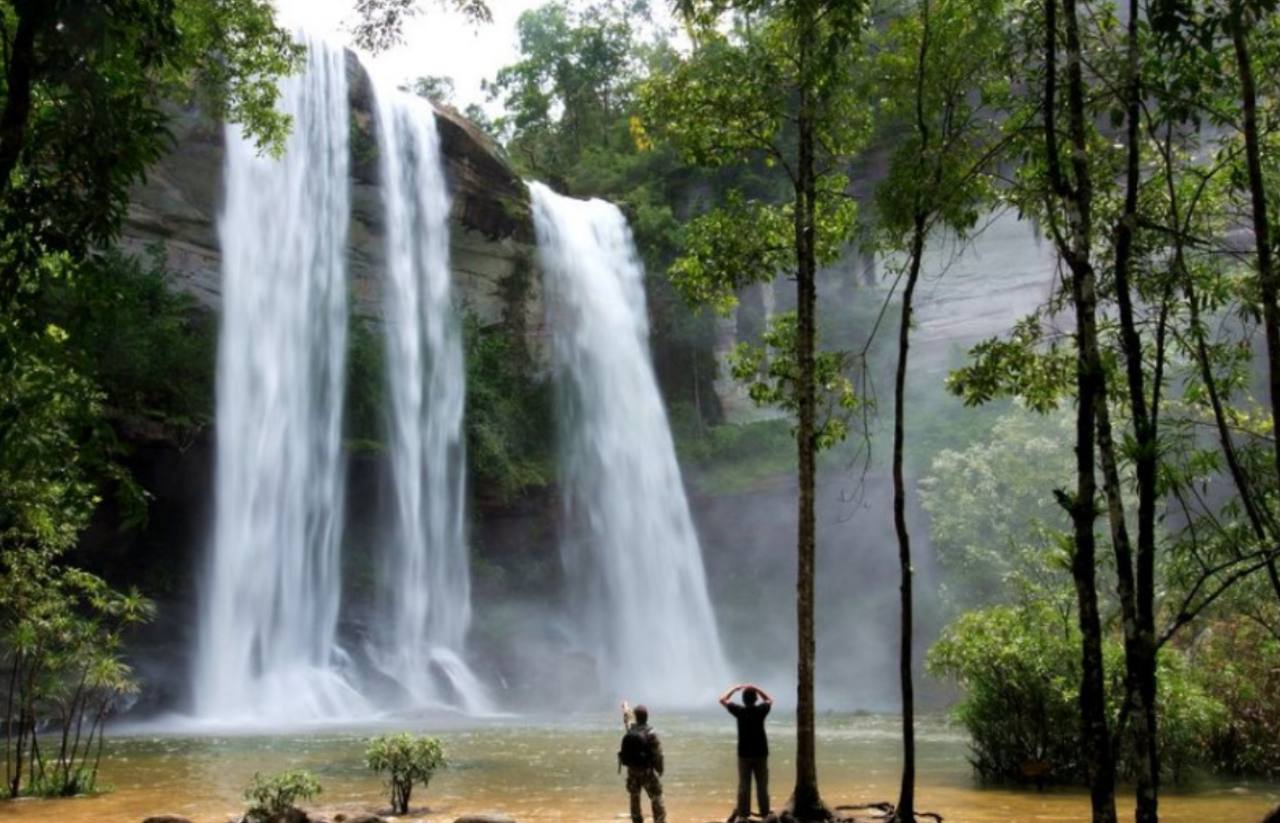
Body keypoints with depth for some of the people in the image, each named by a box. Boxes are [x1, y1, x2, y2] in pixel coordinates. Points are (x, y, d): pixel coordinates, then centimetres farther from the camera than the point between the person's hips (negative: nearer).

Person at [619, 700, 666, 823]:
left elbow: (627, 718, 22)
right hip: (648, 771, -5)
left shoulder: (630, 729, -2)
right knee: (656, 800, 0)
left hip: (632, 771, 5)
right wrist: (659, 770, -3)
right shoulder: (651, 733, -17)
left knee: (634, 798, 17)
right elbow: (658, 754, -16)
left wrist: (625, 707, 43)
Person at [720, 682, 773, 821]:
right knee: (762, 786, 7)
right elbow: (769, 700, 17)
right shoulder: (761, 710, -6)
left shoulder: (739, 710, -9)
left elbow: (722, 700, 5)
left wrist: (735, 688, 10)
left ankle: (743, 815, 1)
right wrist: (757, 689, 10)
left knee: (743, 786, 2)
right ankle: (765, 814, 9)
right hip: (761, 753, 1)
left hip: (744, 754, -1)